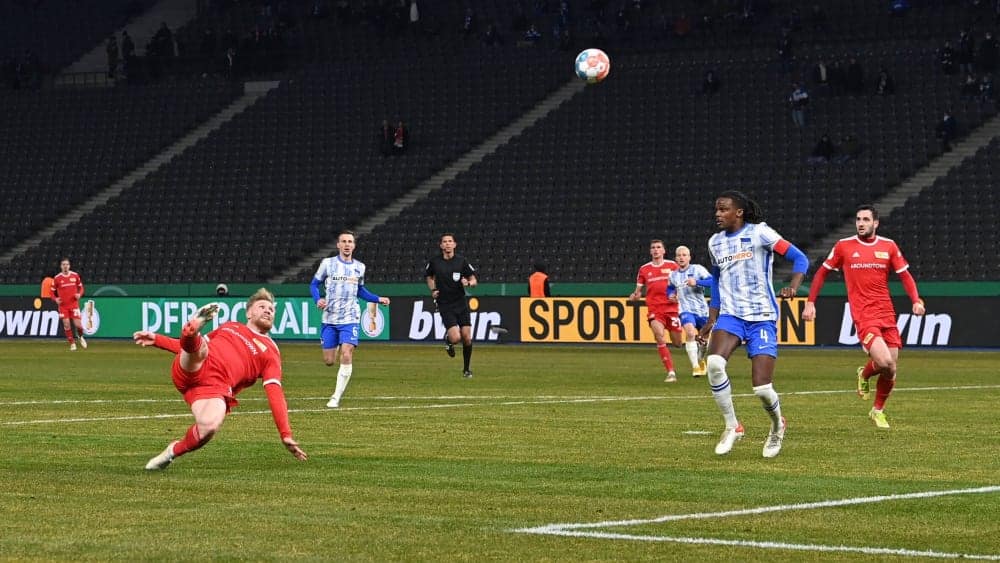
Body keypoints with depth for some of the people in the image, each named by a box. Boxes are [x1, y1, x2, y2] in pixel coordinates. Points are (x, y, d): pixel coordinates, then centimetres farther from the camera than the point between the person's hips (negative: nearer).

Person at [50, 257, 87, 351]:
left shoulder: (75, 275, 1)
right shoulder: (57, 278, -2)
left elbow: (81, 287, 13)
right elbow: (52, 292, 6)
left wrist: (79, 294, -8)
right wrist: (55, 299, -13)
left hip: (74, 304, 0)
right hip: (63, 305, 0)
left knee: (78, 325, -6)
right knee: (66, 325, -3)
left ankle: (81, 337, 26)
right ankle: (72, 343, 11)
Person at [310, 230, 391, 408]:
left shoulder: (359, 267, 8)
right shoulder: (328, 263, 0)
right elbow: (314, 284, 6)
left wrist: (378, 299, 10)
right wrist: (318, 299, -13)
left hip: (350, 319, 0)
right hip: (330, 319, 0)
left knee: (346, 357, -17)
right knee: (329, 361, 2)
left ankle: (336, 397, -9)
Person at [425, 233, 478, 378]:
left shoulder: (462, 261, -3)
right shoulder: (434, 262, -2)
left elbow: (474, 278, 2)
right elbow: (428, 276, 19)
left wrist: (469, 283, -20)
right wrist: (432, 290, 3)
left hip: (461, 304, 2)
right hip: (445, 306, -1)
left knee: (467, 338, -1)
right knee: (455, 338, -18)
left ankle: (466, 369, 20)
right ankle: (448, 340, 21)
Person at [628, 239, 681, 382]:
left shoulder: (672, 265, 5)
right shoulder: (644, 269, 8)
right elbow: (639, 290, 14)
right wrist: (635, 296, -9)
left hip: (671, 308, 0)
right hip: (654, 310, 0)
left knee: (677, 343, 3)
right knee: (659, 336, -23)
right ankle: (671, 372, -20)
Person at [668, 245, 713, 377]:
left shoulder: (697, 269, -5)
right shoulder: (673, 275, 9)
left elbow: (712, 281, -16)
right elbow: (670, 288, 29)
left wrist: (696, 282, -27)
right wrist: (671, 295, 8)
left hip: (702, 310, 0)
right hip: (686, 310, 0)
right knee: (690, 332, -28)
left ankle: (700, 360, 47)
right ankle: (695, 366, -27)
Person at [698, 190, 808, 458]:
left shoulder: (759, 233, -6)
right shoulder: (715, 243, 12)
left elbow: (799, 258, -5)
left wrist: (793, 287, -23)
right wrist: (711, 319, 21)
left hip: (762, 318, -4)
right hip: (730, 315, 4)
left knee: (762, 388, -11)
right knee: (714, 363, -27)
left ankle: (777, 424, 25)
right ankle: (732, 426, -9)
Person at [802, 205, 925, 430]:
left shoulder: (888, 246, 8)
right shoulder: (844, 246, 2)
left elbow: (905, 276, 10)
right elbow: (822, 273, 12)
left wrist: (916, 300, -6)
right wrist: (810, 302, 6)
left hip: (887, 314, 4)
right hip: (864, 316, -3)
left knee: (890, 370, 3)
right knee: (884, 362, -23)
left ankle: (878, 411, 27)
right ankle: (865, 374, 13)